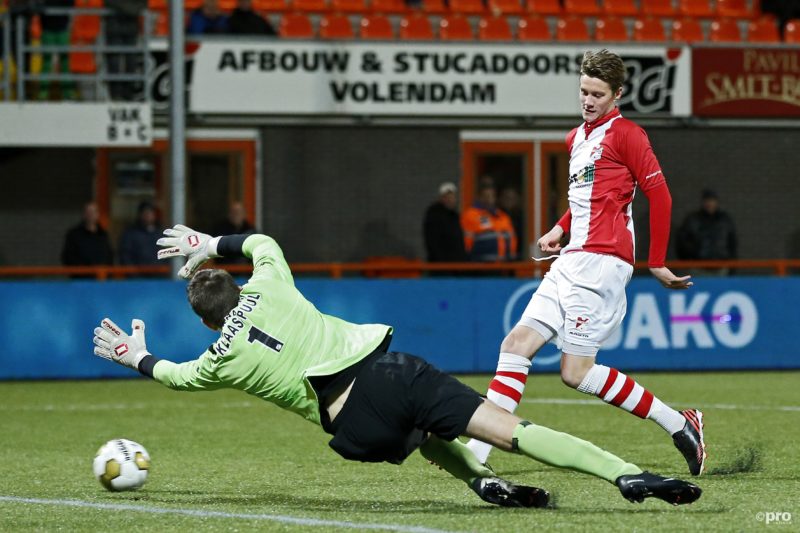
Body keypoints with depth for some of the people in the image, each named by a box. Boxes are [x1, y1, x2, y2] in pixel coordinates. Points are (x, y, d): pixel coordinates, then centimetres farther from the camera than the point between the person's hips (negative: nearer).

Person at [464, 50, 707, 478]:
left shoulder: (625, 134, -6)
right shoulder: (576, 138, 21)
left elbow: (660, 195, -8)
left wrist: (656, 263, -8)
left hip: (601, 261, -9)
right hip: (571, 262, 9)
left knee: (576, 371, -12)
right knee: (516, 344, -1)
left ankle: (680, 425, -5)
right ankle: (476, 453, -4)